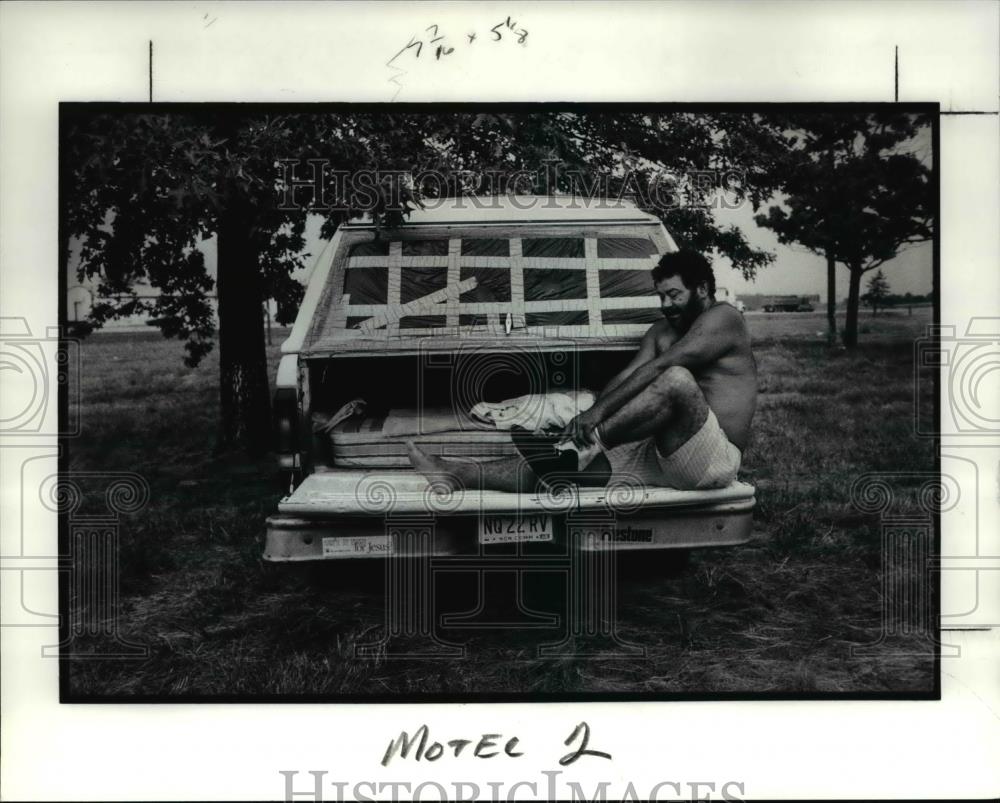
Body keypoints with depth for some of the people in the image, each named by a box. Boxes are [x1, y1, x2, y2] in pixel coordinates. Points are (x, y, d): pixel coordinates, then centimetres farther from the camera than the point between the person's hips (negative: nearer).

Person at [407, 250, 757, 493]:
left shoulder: (722, 318, -6)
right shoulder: (662, 331, 20)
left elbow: (658, 368, -18)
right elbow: (627, 376, 5)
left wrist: (598, 412, -24)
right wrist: (588, 420, -13)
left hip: (714, 459, -7)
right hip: (660, 454, 7)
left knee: (677, 379, -35)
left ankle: (583, 447, -30)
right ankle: (460, 474, -16)